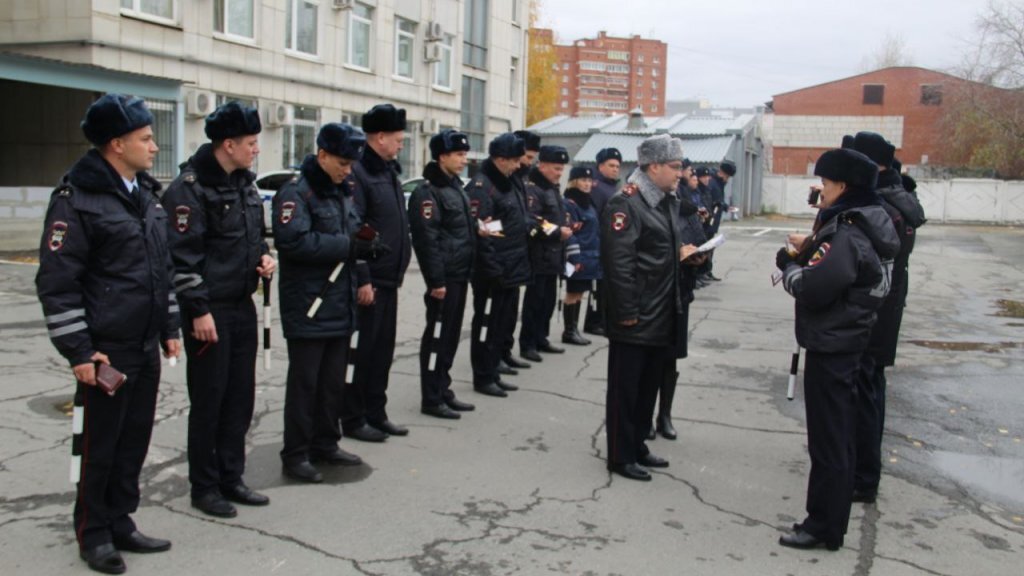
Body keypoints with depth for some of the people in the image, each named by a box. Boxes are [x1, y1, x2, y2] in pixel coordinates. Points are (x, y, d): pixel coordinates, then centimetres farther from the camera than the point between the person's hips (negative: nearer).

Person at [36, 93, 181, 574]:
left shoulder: (145, 193, 12)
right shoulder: (78, 198, -13)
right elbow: (56, 282, -14)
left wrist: (169, 328, 16)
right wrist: (78, 351, -16)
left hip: (146, 348, 7)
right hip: (106, 351, -7)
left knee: (135, 440, 14)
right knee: (101, 443, 6)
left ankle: (120, 524, 28)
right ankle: (93, 533, 23)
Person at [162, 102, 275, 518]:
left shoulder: (244, 183, 12)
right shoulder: (190, 187, -14)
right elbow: (183, 255, -17)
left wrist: (264, 257, 4)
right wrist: (199, 310, -19)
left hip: (242, 306, 8)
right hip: (209, 311, -8)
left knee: (240, 398, 13)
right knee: (208, 401, 2)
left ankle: (231, 478, 25)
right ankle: (204, 487, 16)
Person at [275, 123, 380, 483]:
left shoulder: (342, 192, 16)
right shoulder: (296, 194, -12)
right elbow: (295, 241, -25)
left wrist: (365, 244, 0)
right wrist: (348, 246, -23)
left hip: (340, 304, 8)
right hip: (308, 306, -8)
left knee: (333, 379, 15)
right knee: (304, 381, 0)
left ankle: (325, 443, 28)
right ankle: (295, 455, 10)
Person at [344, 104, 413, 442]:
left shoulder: (389, 172, 15)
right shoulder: (358, 173, -15)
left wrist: (398, 270, 16)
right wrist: (362, 280, -21)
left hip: (389, 278, 9)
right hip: (370, 281, -9)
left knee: (383, 348, 14)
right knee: (364, 349, 0)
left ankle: (375, 413, 25)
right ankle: (353, 418, 11)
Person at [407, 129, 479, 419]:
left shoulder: (455, 187, 17)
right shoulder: (427, 191, -13)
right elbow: (426, 238, -19)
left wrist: (477, 228, 11)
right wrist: (436, 280, -21)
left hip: (460, 275, 9)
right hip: (444, 277, -9)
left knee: (451, 335, 14)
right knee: (437, 335, -2)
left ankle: (443, 390, 25)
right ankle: (431, 399, 6)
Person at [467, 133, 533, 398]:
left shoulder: (509, 183, 16)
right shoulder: (481, 186, -15)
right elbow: (479, 232, -21)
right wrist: (492, 269, -22)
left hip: (511, 270, 10)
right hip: (493, 273, -10)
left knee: (505, 323, 15)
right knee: (487, 324, 0)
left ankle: (492, 373, 26)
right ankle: (482, 378, 10)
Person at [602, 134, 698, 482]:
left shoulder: (667, 202, 14)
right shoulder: (626, 204, -17)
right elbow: (618, 263, -21)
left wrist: (680, 252, 10)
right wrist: (627, 313, -21)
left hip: (661, 318, 9)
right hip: (635, 321, -9)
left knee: (649, 385, 18)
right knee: (625, 388, 3)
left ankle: (637, 447, 32)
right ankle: (621, 456, 15)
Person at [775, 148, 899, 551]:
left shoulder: (846, 236, -21)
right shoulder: (861, 227, 10)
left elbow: (812, 289, -26)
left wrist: (789, 266, -8)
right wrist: (804, 255, 0)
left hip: (830, 347, -10)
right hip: (846, 343, 10)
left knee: (828, 438, 0)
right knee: (838, 433, 19)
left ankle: (824, 526, 11)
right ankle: (831, 516, 34)